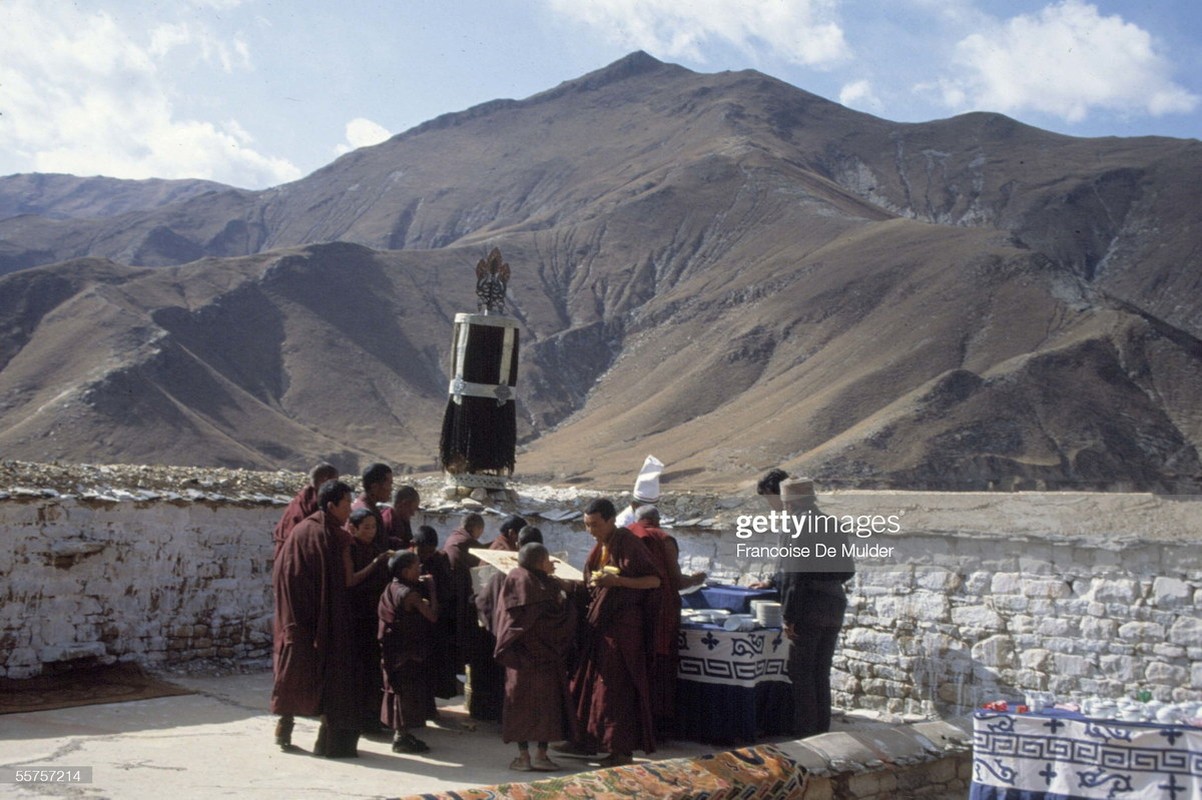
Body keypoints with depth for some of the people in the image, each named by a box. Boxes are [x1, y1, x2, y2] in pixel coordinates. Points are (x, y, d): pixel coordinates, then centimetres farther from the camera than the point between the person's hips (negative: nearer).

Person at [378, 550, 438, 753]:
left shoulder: (392, 589, 5)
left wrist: (422, 586, 7)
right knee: (408, 692, 0)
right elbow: (433, 615, -21)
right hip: (408, 651, -9)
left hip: (394, 650, 9)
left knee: (400, 690, 17)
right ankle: (401, 738, 7)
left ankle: (401, 733, 27)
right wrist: (431, 588, -13)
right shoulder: (409, 593, -21)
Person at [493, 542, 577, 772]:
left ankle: (523, 755, 3)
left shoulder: (514, 579, -2)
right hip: (549, 656, -1)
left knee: (521, 699, 6)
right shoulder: (551, 584, -8)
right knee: (547, 700, 7)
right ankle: (542, 754, 5)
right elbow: (565, 614, -5)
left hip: (522, 654, 1)